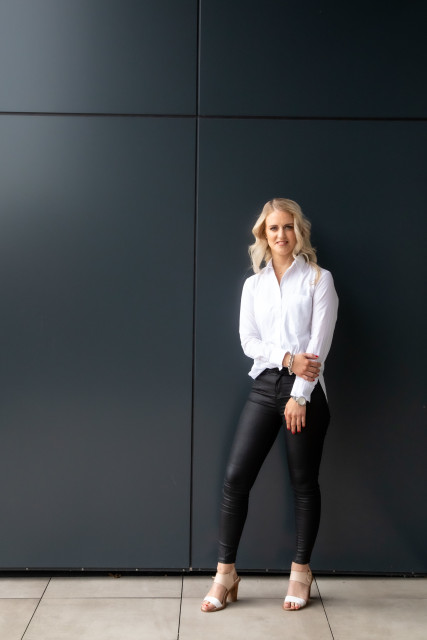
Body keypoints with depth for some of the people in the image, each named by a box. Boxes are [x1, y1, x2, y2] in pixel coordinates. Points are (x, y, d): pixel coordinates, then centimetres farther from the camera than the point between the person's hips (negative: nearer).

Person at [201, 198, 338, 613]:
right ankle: (226, 573, 10)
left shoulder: (318, 279, 2)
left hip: (304, 390, -3)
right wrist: (288, 359, -13)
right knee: (236, 477, -3)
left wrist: (300, 395, -12)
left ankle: (301, 572, 23)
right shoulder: (253, 285, 13)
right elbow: (249, 341, 4)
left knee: (303, 483, 7)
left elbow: (319, 343, -6)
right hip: (264, 385, 3)